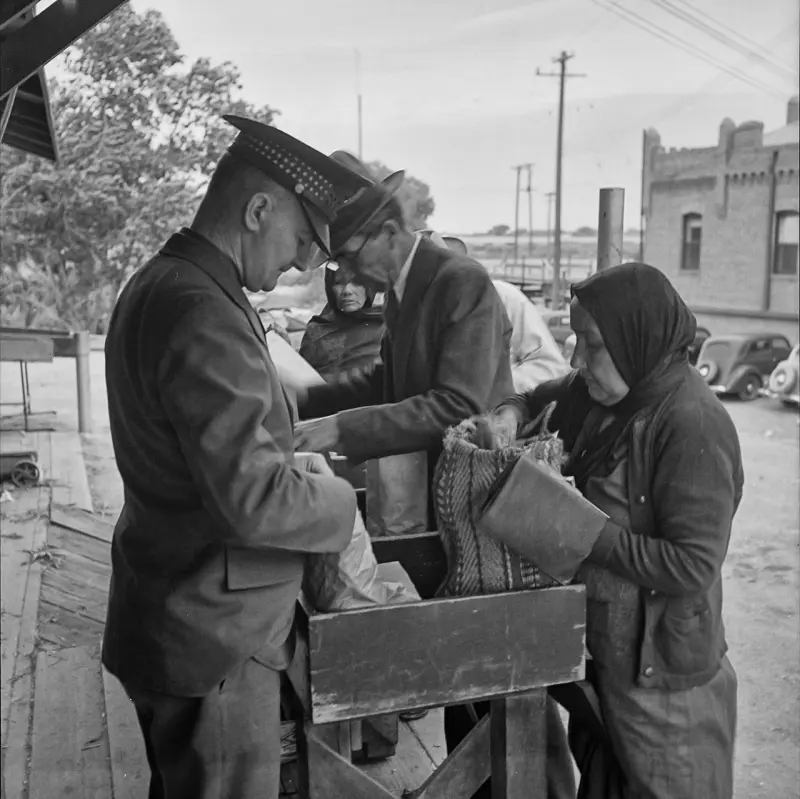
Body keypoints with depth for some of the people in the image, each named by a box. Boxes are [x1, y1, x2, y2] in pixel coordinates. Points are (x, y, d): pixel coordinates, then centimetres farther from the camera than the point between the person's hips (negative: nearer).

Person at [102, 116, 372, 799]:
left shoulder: (156, 284, 8)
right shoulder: (206, 316, -25)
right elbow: (251, 499, -28)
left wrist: (296, 465, 9)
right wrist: (337, 498, -11)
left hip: (166, 615, 10)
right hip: (212, 639, -10)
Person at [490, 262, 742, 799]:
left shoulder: (693, 424, -25)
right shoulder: (605, 393, -2)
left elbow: (693, 566, -26)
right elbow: (542, 398, 15)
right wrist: (512, 413, -7)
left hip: (663, 673, -7)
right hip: (608, 649, 7)